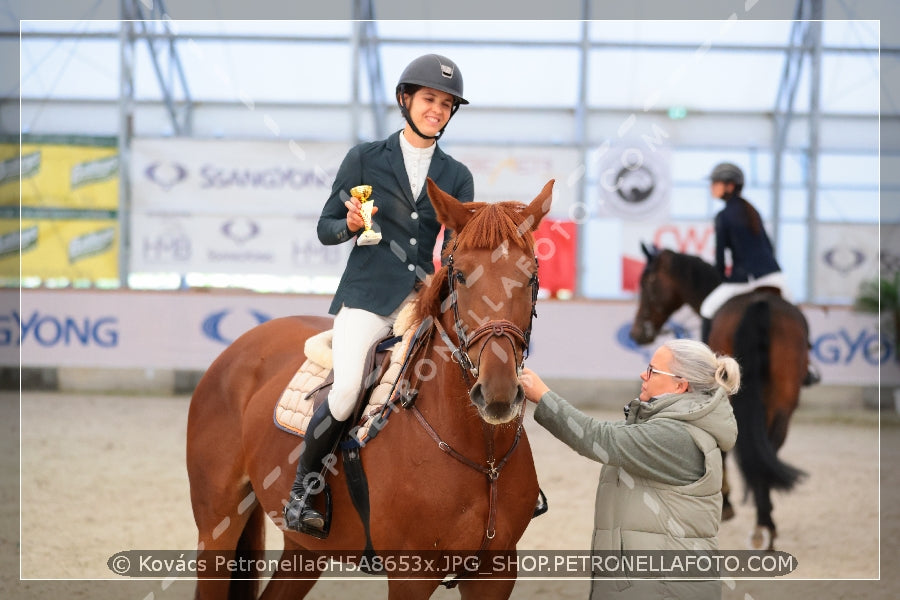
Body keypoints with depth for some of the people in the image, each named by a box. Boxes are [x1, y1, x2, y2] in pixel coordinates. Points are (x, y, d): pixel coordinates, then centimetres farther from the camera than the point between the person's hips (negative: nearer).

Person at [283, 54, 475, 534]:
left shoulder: (457, 177, 13)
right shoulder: (365, 159, 7)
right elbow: (326, 229, 9)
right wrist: (350, 224, -12)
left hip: (427, 300, 3)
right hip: (367, 296, -3)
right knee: (345, 394, -23)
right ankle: (303, 487, -1)